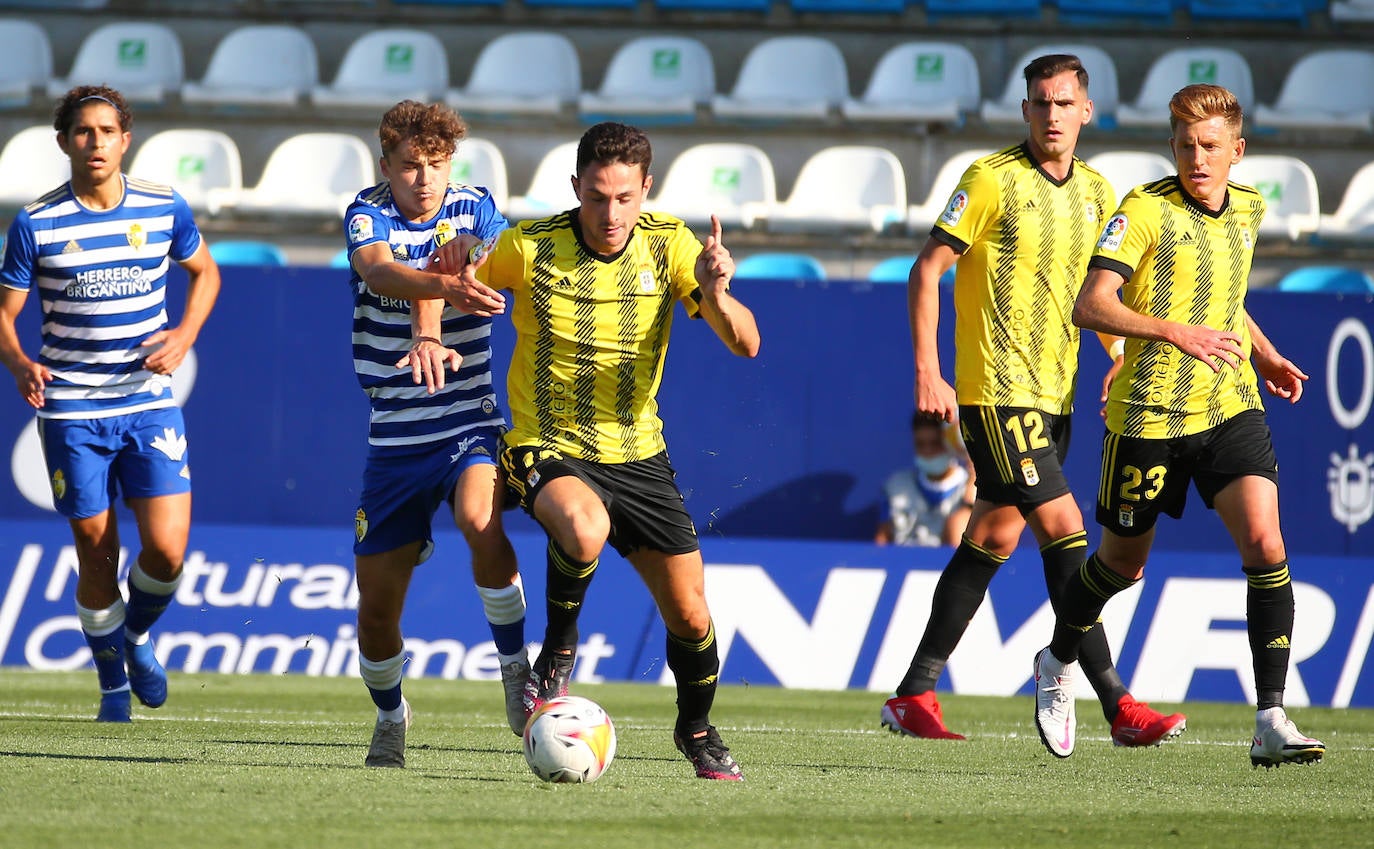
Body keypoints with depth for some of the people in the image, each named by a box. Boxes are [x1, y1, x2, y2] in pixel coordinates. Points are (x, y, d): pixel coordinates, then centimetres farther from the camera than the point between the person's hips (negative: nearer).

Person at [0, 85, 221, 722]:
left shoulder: (165, 209, 0)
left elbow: (204, 271, 17)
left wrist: (185, 336, -1)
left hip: (150, 404, 1)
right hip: (72, 412, -1)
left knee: (166, 550, -10)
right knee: (96, 555, 2)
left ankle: (137, 637, 22)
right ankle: (114, 685, 22)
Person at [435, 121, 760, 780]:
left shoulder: (669, 245, -8)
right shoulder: (529, 247, -12)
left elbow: (744, 344, -14)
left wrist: (715, 294, -36)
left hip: (638, 454, 3)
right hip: (548, 450, -3)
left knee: (690, 615, 2)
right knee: (585, 527, -38)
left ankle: (697, 731, 33)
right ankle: (558, 652, -10)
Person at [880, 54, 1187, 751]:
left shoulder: (1096, 192, 11)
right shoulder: (992, 179, -9)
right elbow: (926, 270, -7)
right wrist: (927, 373, -13)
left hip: (1054, 392, 7)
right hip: (997, 388, -7)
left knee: (995, 536, 9)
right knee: (1063, 529, -12)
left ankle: (914, 695, 17)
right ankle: (1119, 707, -13)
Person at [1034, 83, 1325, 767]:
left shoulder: (1247, 210, 9)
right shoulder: (1145, 211, -10)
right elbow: (1091, 306, -20)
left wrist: (1263, 354, 17)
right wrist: (1174, 332, -31)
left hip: (1231, 408, 4)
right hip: (1149, 416, -4)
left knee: (1265, 545, -16)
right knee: (1123, 561, 11)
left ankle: (1272, 722, -18)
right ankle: (1058, 664, 42)